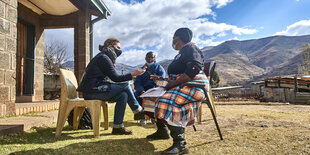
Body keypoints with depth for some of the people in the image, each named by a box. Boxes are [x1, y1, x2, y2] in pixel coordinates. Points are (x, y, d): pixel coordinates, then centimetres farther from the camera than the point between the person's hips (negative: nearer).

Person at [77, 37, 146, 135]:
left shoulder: (105, 57, 20)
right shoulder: (103, 58, -11)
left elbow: (111, 78, 14)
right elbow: (115, 78, -15)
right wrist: (133, 74, -15)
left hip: (94, 89, 9)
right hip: (92, 90, -9)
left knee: (123, 95, -5)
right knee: (125, 86, -13)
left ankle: (117, 127, -3)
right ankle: (138, 111, 2)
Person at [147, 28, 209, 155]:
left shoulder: (191, 48, -6)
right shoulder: (181, 53, 25)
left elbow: (193, 70, -22)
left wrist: (173, 83, -21)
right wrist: (161, 79, 23)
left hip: (193, 86, -11)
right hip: (180, 86, 11)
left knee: (168, 102, -34)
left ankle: (180, 144, -31)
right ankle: (162, 131, 19)